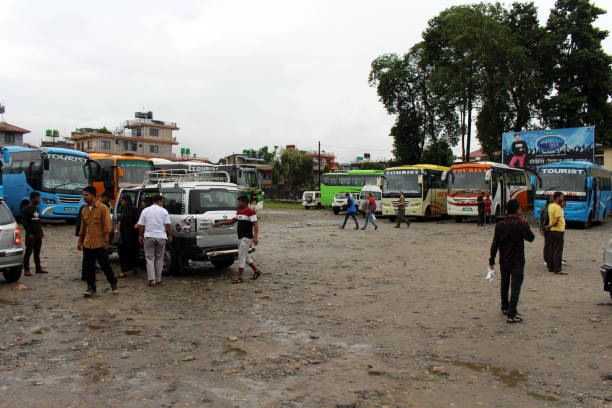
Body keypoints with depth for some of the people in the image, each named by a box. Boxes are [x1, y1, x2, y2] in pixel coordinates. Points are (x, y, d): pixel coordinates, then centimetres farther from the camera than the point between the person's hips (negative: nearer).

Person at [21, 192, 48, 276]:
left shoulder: (36, 208, 15)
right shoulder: (26, 209, -8)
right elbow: (24, 222, -13)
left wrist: (41, 231, 16)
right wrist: (29, 233, -17)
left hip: (38, 234, 7)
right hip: (31, 235, -7)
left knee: (37, 252, 12)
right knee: (28, 252, -3)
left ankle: (38, 268, 18)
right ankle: (26, 270, 1)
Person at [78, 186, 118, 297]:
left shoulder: (103, 208, -8)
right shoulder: (85, 210, 11)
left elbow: (107, 226, -11)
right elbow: (83, 227, 19)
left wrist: (106, 241, -16)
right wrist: (80, 241, 17)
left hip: (100, 244, -5)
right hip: (87, 244, 5)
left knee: (105, 266, 2)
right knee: (89, 267, 5)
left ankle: (113, 284, 21)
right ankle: (91, 288, 14)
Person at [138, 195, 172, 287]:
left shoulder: (145, 211, 4)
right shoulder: (163, 211, 0)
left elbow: (141, 225, 4)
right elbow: (168, 225, -4)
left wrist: (140, 236, 14)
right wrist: (170, 236, 4)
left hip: (149, 237, 0)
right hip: (161, 237, 0)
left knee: (149, 259, 2)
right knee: (159, 259, 10)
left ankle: (152, 280, -8)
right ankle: (158, 279, 13)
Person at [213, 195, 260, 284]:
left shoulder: (251, 212, -14)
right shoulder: (239, 212, 13)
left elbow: (255, 224, -20)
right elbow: (232, 221, 23)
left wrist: (255, 237, -30)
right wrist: (220, 223, 17)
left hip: (247, 238, -9)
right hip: (241, 237, 9)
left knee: (241, 256, -9)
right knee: (245, 256, 15)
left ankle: (239, 277, -4)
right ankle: (256, 271, 26)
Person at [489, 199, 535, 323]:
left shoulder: (500, 225, -2)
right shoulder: (522, 225, -13)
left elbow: (495, 244, 1)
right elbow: (531, 238, 2)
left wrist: (492, 259, 10)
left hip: (503, 261, 4)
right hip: (517, 261, -4)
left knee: (504, 285, 22)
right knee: (515, 288, -1)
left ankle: (505, 308, 38)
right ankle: (511, 315, -4)